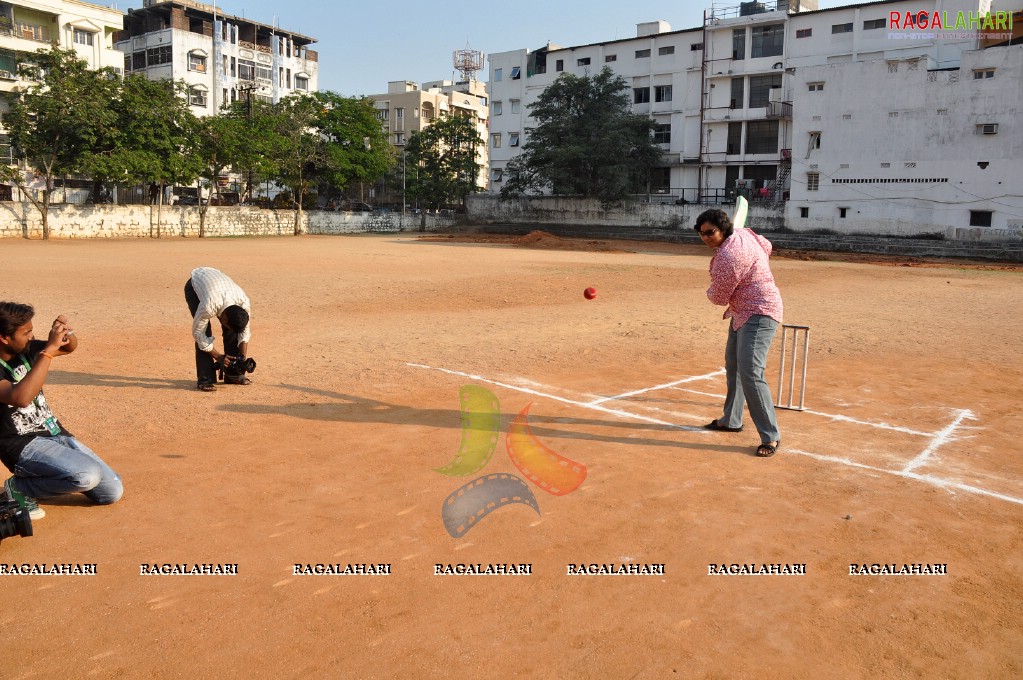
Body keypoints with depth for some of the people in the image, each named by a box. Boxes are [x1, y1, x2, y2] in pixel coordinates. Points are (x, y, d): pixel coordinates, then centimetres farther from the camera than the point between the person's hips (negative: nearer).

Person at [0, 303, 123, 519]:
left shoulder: (26, 350, 3)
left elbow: (70, 347, 17)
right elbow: (21, 398, -36)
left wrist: (66, 332, -8)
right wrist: (49, 350, -34)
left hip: (56, 434, 7)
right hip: (22, 445, -7)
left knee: (113, 492, 0)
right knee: (88, 475, -32)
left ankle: (52, 477, 19)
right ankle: (20, 487, -6)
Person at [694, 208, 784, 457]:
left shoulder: (727, 256, -25)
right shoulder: (742, 233, 3)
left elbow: (718, 297, -15)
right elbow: (766, 246, 23)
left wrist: (711, 290, 6)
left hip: (759, 314, -12)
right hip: (742, 313, 12)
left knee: (749, 373, -20)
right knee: (733, 366, 21)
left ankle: (770, 436, -13)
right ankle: (731, 420, 37)